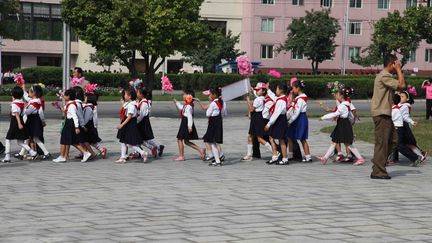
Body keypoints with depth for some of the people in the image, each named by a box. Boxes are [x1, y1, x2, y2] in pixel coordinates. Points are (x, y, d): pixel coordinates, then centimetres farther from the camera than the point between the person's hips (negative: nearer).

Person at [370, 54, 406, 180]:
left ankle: (379, 169, 19)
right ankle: (378, 171, -7)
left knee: (388, 142, 14)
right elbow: (401, 85, -21)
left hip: (385, 114, 11)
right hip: (381, 114, -11)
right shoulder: (384, 76, -16)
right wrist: (398, 69, -13)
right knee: (382, 142, -9)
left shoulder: (384, 75, 19)